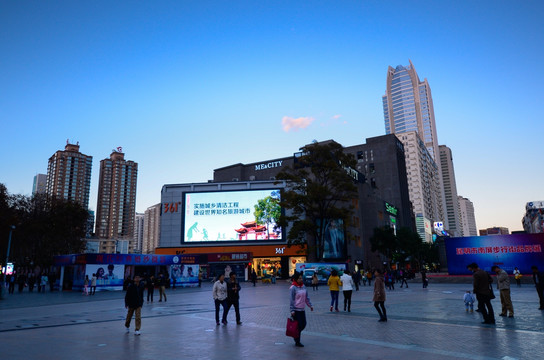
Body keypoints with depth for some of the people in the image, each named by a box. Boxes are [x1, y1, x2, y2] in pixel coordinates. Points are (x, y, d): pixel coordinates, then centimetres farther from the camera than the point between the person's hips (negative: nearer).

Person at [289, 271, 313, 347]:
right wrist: (292, 310, -17)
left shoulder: (303, 286, 7)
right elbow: (291, 300, -14)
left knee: (303, 324, 10)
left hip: (302, 309, 7)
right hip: (296, 310, -7)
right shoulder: (293, 288, -14)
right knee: (298, 325, -2)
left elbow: (307, 297, 16)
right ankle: (297, 342, 13)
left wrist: (310, 305, 10)